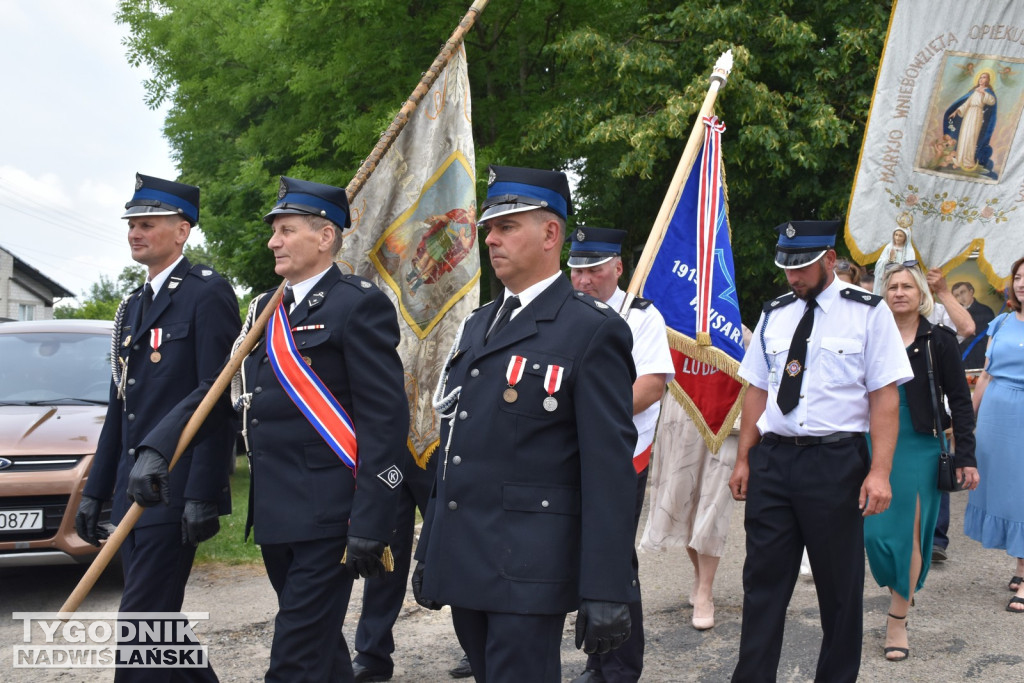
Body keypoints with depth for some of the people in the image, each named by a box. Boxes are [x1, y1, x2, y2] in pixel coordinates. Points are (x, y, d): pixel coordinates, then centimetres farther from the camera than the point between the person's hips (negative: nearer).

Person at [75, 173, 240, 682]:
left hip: (175, 490, -9)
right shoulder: (133, 306, 18)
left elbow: (218, 402, -15)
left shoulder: (208, 293, -8)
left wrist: (203, 495, -20)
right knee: (156, 622, 13)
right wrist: (95, 491, 18)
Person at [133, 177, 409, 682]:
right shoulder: (264, 309, 15)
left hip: (326, 515, -8)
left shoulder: (359, 305, -10)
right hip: (274, 515, 8)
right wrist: (156, 447, -1)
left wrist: (370, 525, -18)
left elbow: (385, 418, -15)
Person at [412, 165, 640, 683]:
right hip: (463, 562, 7)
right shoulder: (477, 325, 15)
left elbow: (610, 469, -13)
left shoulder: (593, 330, -9)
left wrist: (606, 593, -17)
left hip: (528, 570, -7)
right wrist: (429, 551, 17)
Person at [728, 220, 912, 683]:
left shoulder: (867, 313, -3)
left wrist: (879, 471, -14)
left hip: (835, 460, -3)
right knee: (763, 578, 6)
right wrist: (743, 460, 10)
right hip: (773, 458, 4)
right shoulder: (774, 315, 10)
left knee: (839, 583, 8)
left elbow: (884, 396, -7)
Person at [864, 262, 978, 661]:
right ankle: (899, 588, 29)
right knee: (876, 531, 1)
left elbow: (960, 401, 0)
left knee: (910, 534, -1)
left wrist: (966, 458, -6)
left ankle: (898, 621, 9)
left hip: (920, 448, -2)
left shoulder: (939, 341, -1)